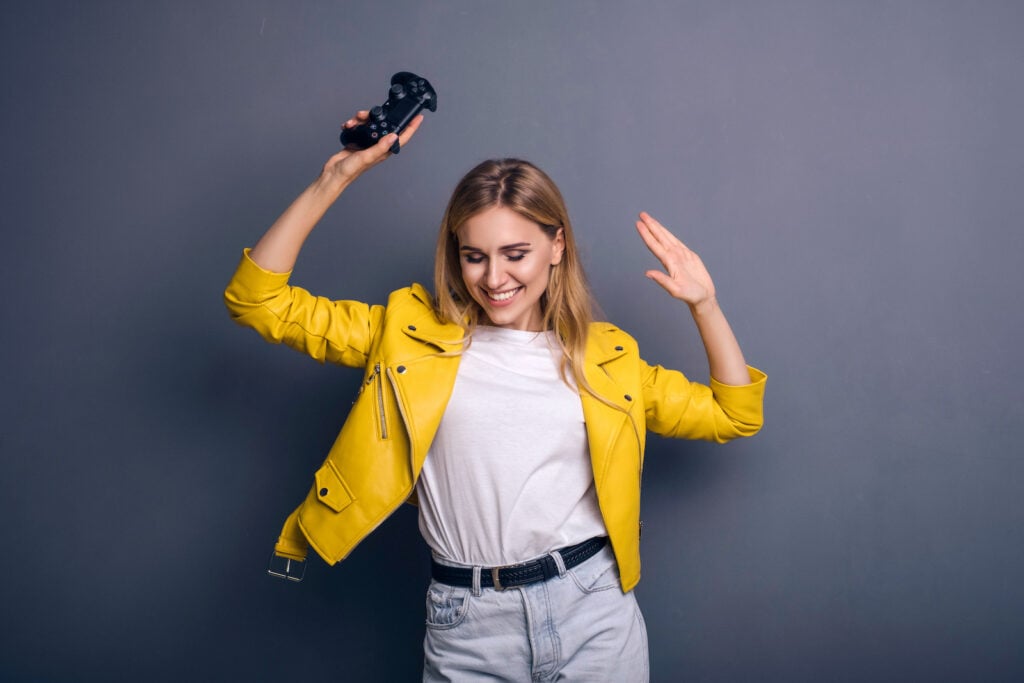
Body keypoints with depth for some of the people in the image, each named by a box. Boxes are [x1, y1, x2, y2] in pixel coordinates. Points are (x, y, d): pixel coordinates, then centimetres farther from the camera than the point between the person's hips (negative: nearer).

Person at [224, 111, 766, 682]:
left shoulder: (602, 356, 6)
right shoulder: (413, 336, 2)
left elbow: (735, 415, 12)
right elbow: (258, 299, 0)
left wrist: (703, 303, 2)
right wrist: (338, 176, -5)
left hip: (593, 613, 1)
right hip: (466, 628, 0)